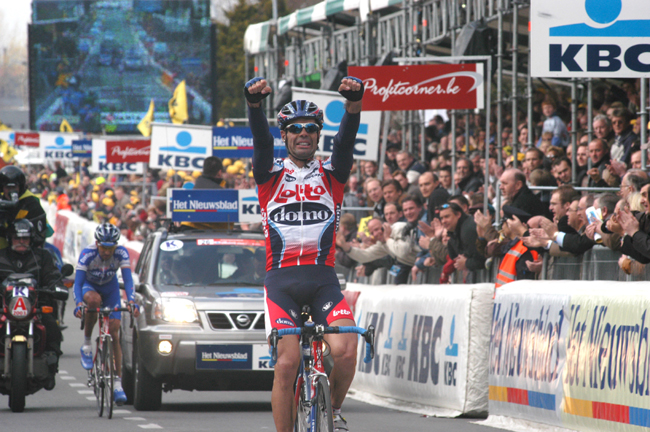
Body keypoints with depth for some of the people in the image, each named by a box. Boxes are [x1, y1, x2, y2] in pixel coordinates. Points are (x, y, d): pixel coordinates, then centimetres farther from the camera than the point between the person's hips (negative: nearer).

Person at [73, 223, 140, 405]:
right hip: (89, 285, -2)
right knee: (93, 300, -39)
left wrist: (131, 302, -47)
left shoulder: (121, 253, -26)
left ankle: (117, 382, -6)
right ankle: (87, 343, -19)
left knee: (114, 333, -10)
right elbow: (78, 282, -34)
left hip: (110, 288, 2)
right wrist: (79, 303, -50)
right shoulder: (87, 254, -31)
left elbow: (128, 279, -31)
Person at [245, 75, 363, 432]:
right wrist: (254, 102, -31)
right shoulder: (271, 175, 9)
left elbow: (346, 140, -7)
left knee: (345, 351, -20)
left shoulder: (331, 175, 11)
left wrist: (354, 102, -27)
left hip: (322, 278, 1)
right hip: (281, 279, -1)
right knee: (287, 362, -15)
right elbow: (261, 141, -10)